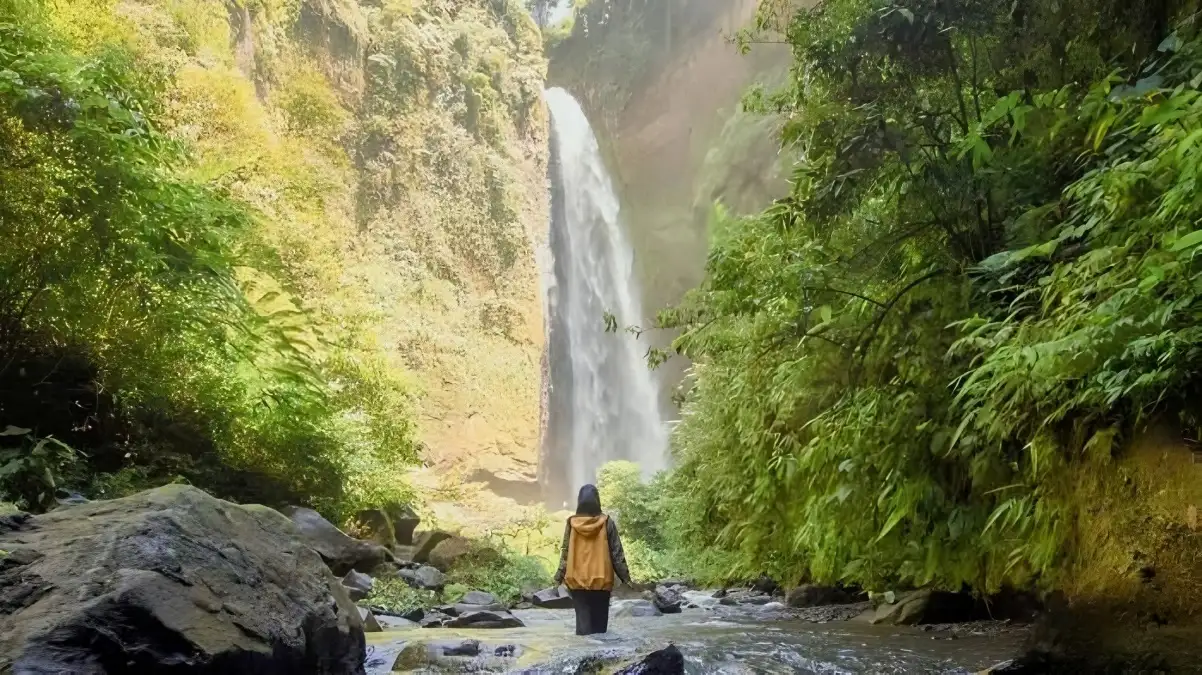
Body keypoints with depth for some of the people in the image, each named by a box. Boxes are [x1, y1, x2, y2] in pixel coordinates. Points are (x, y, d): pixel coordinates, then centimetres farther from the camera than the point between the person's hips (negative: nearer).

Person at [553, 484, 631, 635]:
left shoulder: (572, 523, -3)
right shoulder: (607, 522, -5)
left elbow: (566, 552, -1)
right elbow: (617, 552, -2)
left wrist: (559, 577, 7)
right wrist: (625, 577, 4)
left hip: (577, 580, 0)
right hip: (601, 580, 0)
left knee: (583, 619, 4)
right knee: (599, 620, 10)